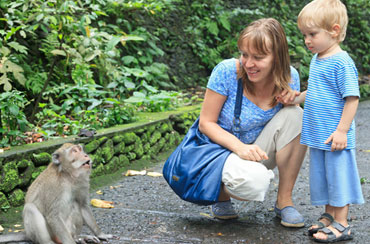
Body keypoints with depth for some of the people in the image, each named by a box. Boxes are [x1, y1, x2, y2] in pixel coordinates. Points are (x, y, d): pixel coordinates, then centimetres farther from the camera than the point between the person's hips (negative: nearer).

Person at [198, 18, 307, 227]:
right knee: (254, 182, -37)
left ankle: (284, 200, -10)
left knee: (296, 115, -23)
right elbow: (206, 123, -14)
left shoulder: (289, 77, -10)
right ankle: (221, 192, 4)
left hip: (259, 153, 4)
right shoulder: (227, 71, -20)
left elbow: (290, 122, 4)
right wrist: (239, 147, -29)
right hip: (223, 148, -4)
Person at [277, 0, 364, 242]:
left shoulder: (342, 63, -16)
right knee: (323, 177, 16)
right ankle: (328, 216, 30)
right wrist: (297, 98, 7)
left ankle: (341, 224, 12)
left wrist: (342, 130, -20)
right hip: (317, 135, 8)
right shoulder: (317, 60, 10)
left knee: (338, 177, 1)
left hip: (335, 137, -8)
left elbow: (352, 98, -17)